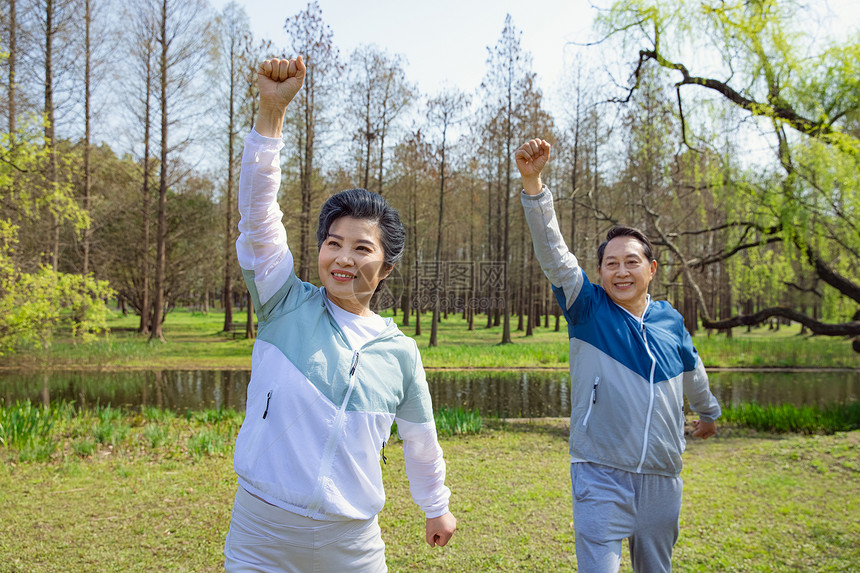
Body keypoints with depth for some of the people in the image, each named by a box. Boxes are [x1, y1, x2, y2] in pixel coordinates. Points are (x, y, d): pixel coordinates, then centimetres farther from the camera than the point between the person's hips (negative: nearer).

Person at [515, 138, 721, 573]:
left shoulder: (670, 321, 6)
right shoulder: (589, 309, -5)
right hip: (600, 475, -4)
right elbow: (552, 253, -19)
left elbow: (692, 371, 26)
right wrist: (532, 183, -32)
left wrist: (708, 412, 43)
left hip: (661, 478, 4)